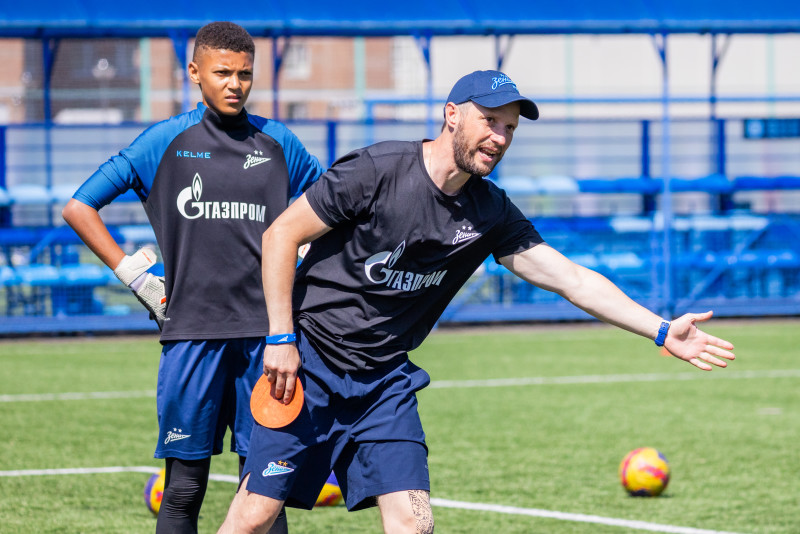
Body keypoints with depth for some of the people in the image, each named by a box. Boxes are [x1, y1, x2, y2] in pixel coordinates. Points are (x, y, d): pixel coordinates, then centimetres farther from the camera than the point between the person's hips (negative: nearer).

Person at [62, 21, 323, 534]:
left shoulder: (278, 143, 10)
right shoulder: (166, 141, 4)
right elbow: (79, 208, 7)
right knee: (185, 485, -1)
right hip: (192, 330, -2)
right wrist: (132, 273, 1)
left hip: (264, 331, 2)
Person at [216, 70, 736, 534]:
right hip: (307, 364, -5)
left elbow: (573, 279, 0)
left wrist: (661, 330, -8)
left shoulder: (491, 212, 1)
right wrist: (281, 338, -14)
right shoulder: (377, 171, -15)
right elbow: (281, 235, -9)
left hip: (385, 381, 5)